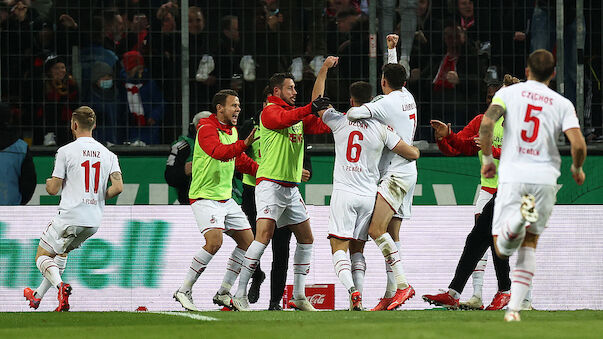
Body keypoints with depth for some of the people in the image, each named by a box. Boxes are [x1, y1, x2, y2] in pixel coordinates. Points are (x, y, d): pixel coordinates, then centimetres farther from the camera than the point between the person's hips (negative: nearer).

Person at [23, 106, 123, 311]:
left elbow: (53, 190, -6)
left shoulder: (66, 151, -6)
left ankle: (60, 286, -21)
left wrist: (49, 182, 18)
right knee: (62, 252, 28)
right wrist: (99, 198, 13)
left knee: (42, 256, 8)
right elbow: (118, 187, -5)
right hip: (95, 221, 6)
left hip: (70, 216, -6)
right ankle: (38, 296, 29)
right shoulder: (108, 154, 6)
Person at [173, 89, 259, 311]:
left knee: (247, 241, 6)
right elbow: (218, 151, -33)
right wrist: (244, 144, -45)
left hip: (225, 199, 9)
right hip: (205, 198, -9)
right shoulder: (207, 128, -14)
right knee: (214, 241, -25)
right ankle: (184, 291, -14)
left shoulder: (232, 130, 14)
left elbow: (241, 162, 25)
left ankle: (223, 293, 15)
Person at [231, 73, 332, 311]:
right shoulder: (270, 111, -6)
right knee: (264, 236, -18)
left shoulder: (298, 114, 18)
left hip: (291, 188, 9)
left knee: (306, 239, 9)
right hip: (270, 183, -9)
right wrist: (310, 109, -38)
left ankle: (298, 296, 17)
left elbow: (322, 126, 19)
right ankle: (240, 296, -17)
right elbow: (283, 119, -27)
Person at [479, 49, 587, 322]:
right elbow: (578, 144, -6)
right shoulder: (562, 104, 6)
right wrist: (577, 169, 15)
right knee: (529, 245, 17)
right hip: (546, 177, 1)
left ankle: (520, 217, -33)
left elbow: (486, 123, -9)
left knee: (503, 249, 0)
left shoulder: (508, 93, 6)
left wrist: (487, 159, 6)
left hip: (512, 176, -1)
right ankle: (514, 307, 4)